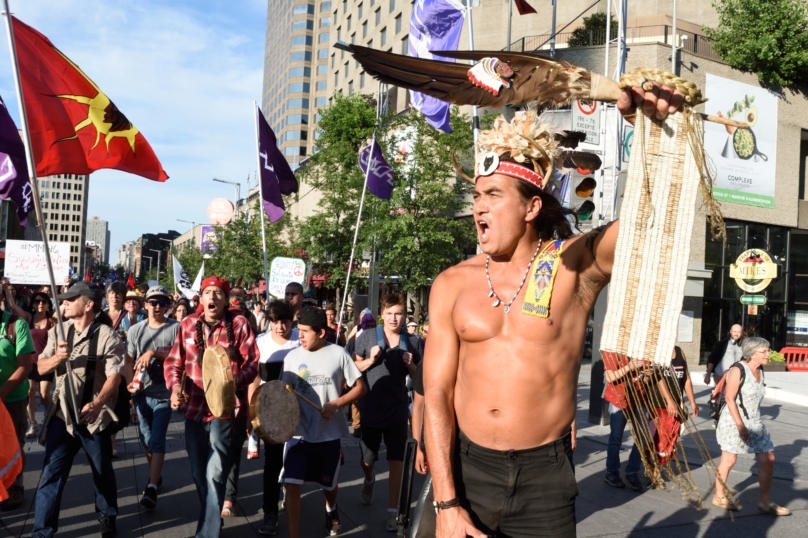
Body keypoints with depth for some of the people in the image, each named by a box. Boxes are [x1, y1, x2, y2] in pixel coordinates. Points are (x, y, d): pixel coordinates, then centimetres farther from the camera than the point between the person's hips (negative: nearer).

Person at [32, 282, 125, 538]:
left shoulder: (107, 336, -11)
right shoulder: (58, 331, 4)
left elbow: (114, 375, -18)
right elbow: (41, 368, 4)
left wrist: (97, 404, -33)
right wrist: (57, 357, -18)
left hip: (96, 416, -3)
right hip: (63, 413, 3)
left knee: (103, 471, 13)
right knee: (52, 473, 0)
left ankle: (107, 516, 34)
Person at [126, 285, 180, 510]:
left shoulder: (175, 328, -6)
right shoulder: (135, 330, 4)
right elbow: (128, 360, 4)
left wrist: (154, 353, -20)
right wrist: (129, 382, -12)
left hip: (164, 393, -4)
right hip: (141, 392, 4)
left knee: (157, 440, -8)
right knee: (146, 438, 15)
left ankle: (152, 488, -8)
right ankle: (155, 476, 34)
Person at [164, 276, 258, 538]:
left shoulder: (239, 324, -3)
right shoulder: (188, 325, 7)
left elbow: (252, 362, -6)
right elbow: (173, 362, 8)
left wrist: (235, 381, -25)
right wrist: (175, 386, -11)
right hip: (195, 408, 5)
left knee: (214, 474, -11)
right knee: (199, 474, 16)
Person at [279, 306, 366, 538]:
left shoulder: (338, 354, -8)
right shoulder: (292, 357, -2)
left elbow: (360, 387, -4)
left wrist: (336, 404, -18)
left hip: (328, 433, 0)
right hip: (298, 432, 1)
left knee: (329, 484, 20)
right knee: (292, 485, -10)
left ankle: (331, 509, 53)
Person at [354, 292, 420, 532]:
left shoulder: (412, 341, -1)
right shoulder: (367, 337, -6)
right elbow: (353, 368, 1)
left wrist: (411, 365, -13)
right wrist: (370, 360, -18)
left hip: (398, 411, 0)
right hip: (370, 410, 0)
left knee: (396, 461, 0)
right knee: (367, 459, 17)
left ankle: (393, 510, 12)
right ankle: (369, 481, 51)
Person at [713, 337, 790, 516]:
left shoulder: (760, 371, 6)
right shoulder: (738, 370, -16)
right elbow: (730, 398, -18)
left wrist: (750, 423, 17)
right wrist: (740, 425, -22)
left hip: (754, 422, 7)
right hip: (733, 421, -7)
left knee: (768, 459, 3)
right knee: (729, 460, 3)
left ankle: (765, 501, 15)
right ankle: (719, 496, 20)